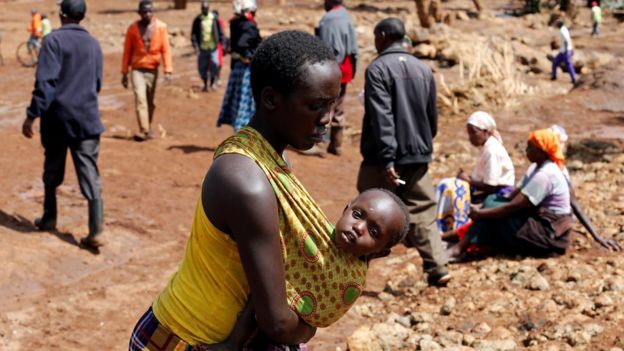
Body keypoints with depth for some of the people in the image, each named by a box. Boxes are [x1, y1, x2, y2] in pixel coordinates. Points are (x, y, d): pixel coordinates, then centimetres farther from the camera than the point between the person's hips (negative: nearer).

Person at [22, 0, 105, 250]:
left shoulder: (54, 40, -6)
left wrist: (32, 115, -13)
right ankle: (96, 231, -9)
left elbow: (45, 81, -15)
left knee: (52, 171, 17)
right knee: (90, 175, -1)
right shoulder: (93, 44, 9)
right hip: (87, 117, 3)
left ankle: (49, 218, 30)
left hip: (57, 117, -3)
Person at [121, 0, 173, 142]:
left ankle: (148, 128, 25)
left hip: (153, 70, 1)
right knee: (140, 99, -14)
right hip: (137, 69, -1)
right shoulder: (133, 28, -2)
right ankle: (144, 130, -18)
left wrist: (168, 70, -11)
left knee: (150, 101, 10)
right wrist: (124, 73, 3)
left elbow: (166, 49, -4)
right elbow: (127, 51, 3)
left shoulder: (160, 26, -3)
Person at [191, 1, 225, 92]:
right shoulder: (198, 19, 1)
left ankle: (213, 82, 8)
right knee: (202, 67, 5)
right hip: (202, 48, 1)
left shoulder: (215, 18, 1)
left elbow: (220, 31, 8)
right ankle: (205, 84, 24)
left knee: (214, 64, -15)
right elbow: (194, 33, 2)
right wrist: (195, 45, -8)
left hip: (213, 47, -1)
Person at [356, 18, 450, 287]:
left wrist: (386, 160, -23)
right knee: (422, 212, 9)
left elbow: (381, 118, -19)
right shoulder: (423, 69, 10)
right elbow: (432, 116, 17)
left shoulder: (378, 68, -10)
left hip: (383, 159, -5)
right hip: (417, 156, 5)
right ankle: (438, 269, 2)